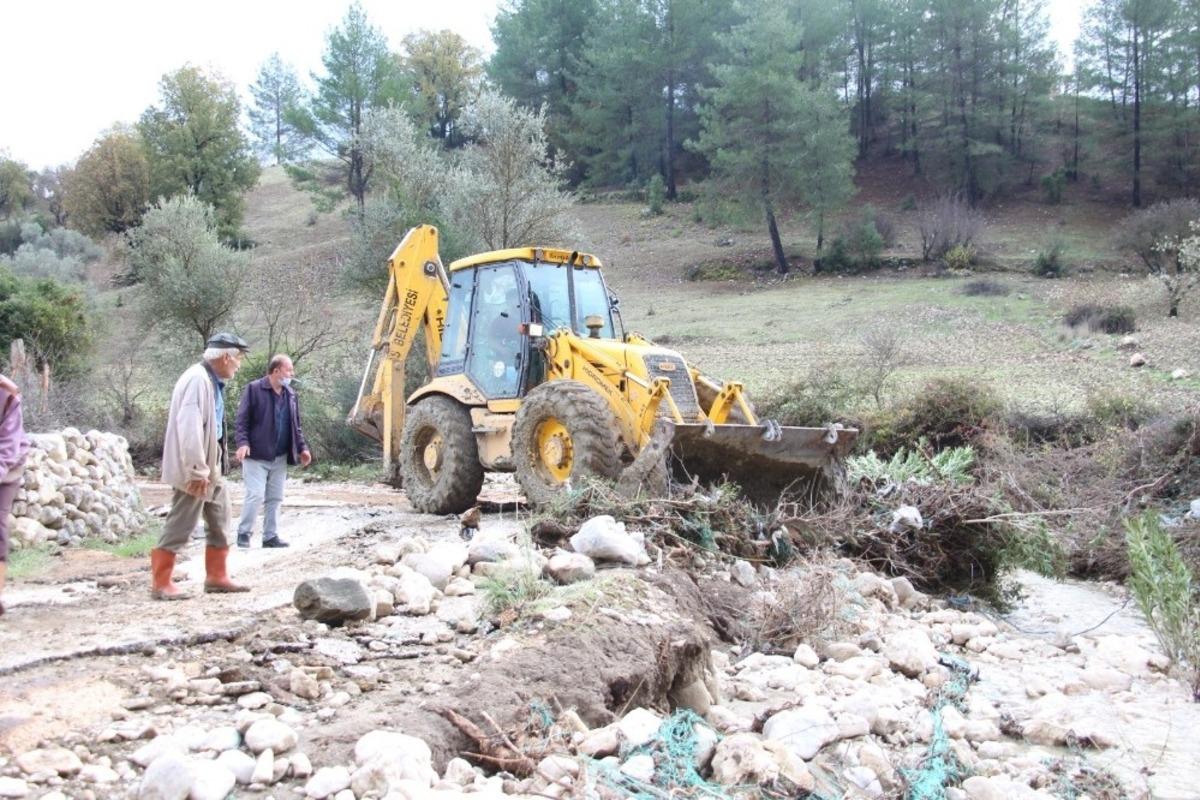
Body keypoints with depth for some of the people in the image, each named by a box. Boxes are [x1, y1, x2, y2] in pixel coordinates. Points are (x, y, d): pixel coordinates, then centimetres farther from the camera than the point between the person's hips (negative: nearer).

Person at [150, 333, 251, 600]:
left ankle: (216, 577, 24)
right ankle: (160, 583, 8)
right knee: (180, 525, -2)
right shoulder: (197, 380, -20)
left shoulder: (212, 381, 11)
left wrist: (210, 468, 14)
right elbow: (189, 427, -26)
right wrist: (197, 470, -24)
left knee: (220, 522, 15)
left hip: (212, 468, 10)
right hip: (195, 471, -10)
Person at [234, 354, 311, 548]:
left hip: (280, 457, 6)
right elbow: (242, 419, -8)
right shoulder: (254, 389, -6)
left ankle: (270, 536, 17)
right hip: (256, 455, -6)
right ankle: (244, 533, 4)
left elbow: (295, 425, 19)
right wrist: (243, 442, -20)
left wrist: (302, 447, 11)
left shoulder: (290, 394, 13)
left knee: (275, 498, 9)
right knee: (255, 495, -11)